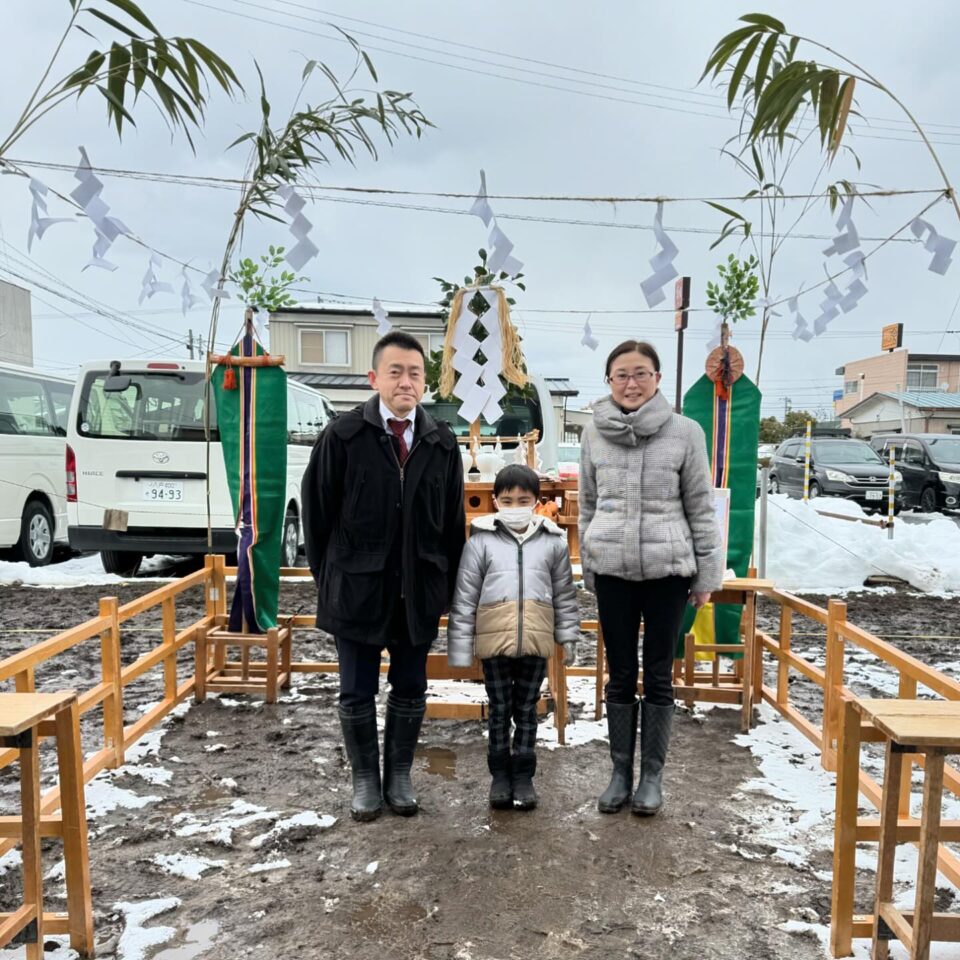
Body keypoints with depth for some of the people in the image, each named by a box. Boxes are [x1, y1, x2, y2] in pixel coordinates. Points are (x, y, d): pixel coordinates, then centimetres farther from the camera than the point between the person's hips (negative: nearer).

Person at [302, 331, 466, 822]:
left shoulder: (442, 442, 2)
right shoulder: (343, 435, -7)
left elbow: (454, 521, 7)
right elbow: (317, 511, -1)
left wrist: (447, 584, 6)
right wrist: (328, 576, 2)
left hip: (419, 591, 3)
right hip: (357, 589, -2)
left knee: (410, 691, 14)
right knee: (357, 693, 10)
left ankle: (399, 777, 33)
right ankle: (364, 780, 30)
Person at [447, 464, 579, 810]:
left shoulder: (553, 541, 4)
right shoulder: (481, 541, -2)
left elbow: (565, 596, 11)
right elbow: (464, 597, -1)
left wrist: (569, 638, 10)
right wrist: (460, 647, -2)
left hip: (536, 641, 1)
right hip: (494, 640, -1)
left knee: (527, 710, 12)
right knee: (499, 709, 10)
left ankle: (524, 775, 25)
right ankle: (500, 774, 25)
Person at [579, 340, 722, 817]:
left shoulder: (685, 432, -4)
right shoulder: (594, 434, 2)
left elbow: (701, 507, 0)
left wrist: (706, 573, 1)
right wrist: (588, 566, 11)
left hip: (667, 568, -2)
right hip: (612, 569, 2)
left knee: (658, 675, 9)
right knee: (620, 675, 11)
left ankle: (652, 774, 25)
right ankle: (621, 770, 26)